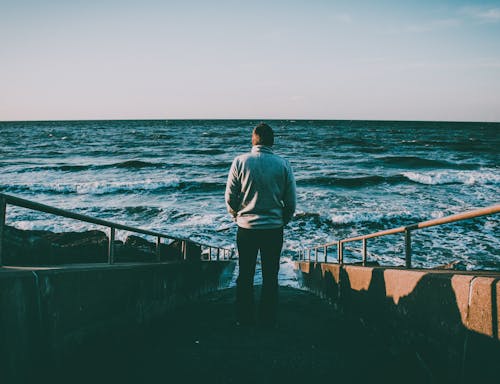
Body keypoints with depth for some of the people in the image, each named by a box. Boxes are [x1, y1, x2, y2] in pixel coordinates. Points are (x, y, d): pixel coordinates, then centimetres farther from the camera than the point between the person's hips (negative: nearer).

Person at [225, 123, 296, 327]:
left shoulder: (240, 161, -6)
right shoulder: (283, 164, -5)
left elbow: (229, 197, -2)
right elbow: (291, 202, -1)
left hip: (246, 228, 0)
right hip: (274, 229, 0)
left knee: (245, 276, 13)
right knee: (270, 278, 11)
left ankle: (244, 319, 19)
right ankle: (268, 320, 16)